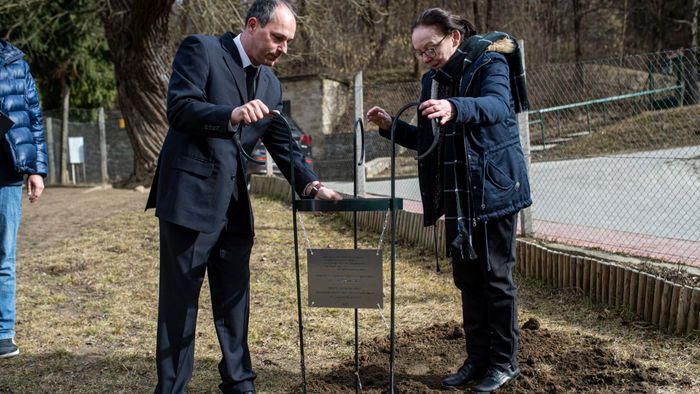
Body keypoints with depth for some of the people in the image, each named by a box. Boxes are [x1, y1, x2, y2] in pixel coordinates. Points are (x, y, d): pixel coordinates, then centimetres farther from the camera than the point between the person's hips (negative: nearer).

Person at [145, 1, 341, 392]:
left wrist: (312, 184, -3)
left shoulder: (271, 84, 14)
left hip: (234, 203, 6)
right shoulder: (201, 49, -5)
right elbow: (179, 108, -17)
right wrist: (232, 115, -33)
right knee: (181, 296, 1)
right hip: (190, 195, -6)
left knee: (235, 296, 13)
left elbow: (283, 144, 12)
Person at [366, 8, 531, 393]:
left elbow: (495, 106, -31)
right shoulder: (432, 80, 11)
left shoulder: (489, 64, -9)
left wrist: (454, 108, -50)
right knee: (467, 277, 11)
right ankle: (478, 357, 22)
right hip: (456, 195, 7)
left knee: (495, 275, 0)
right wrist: (391, 126, 0)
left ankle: (504, 361, 14)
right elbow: (428, 141, 16)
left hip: (493, 189, -7)